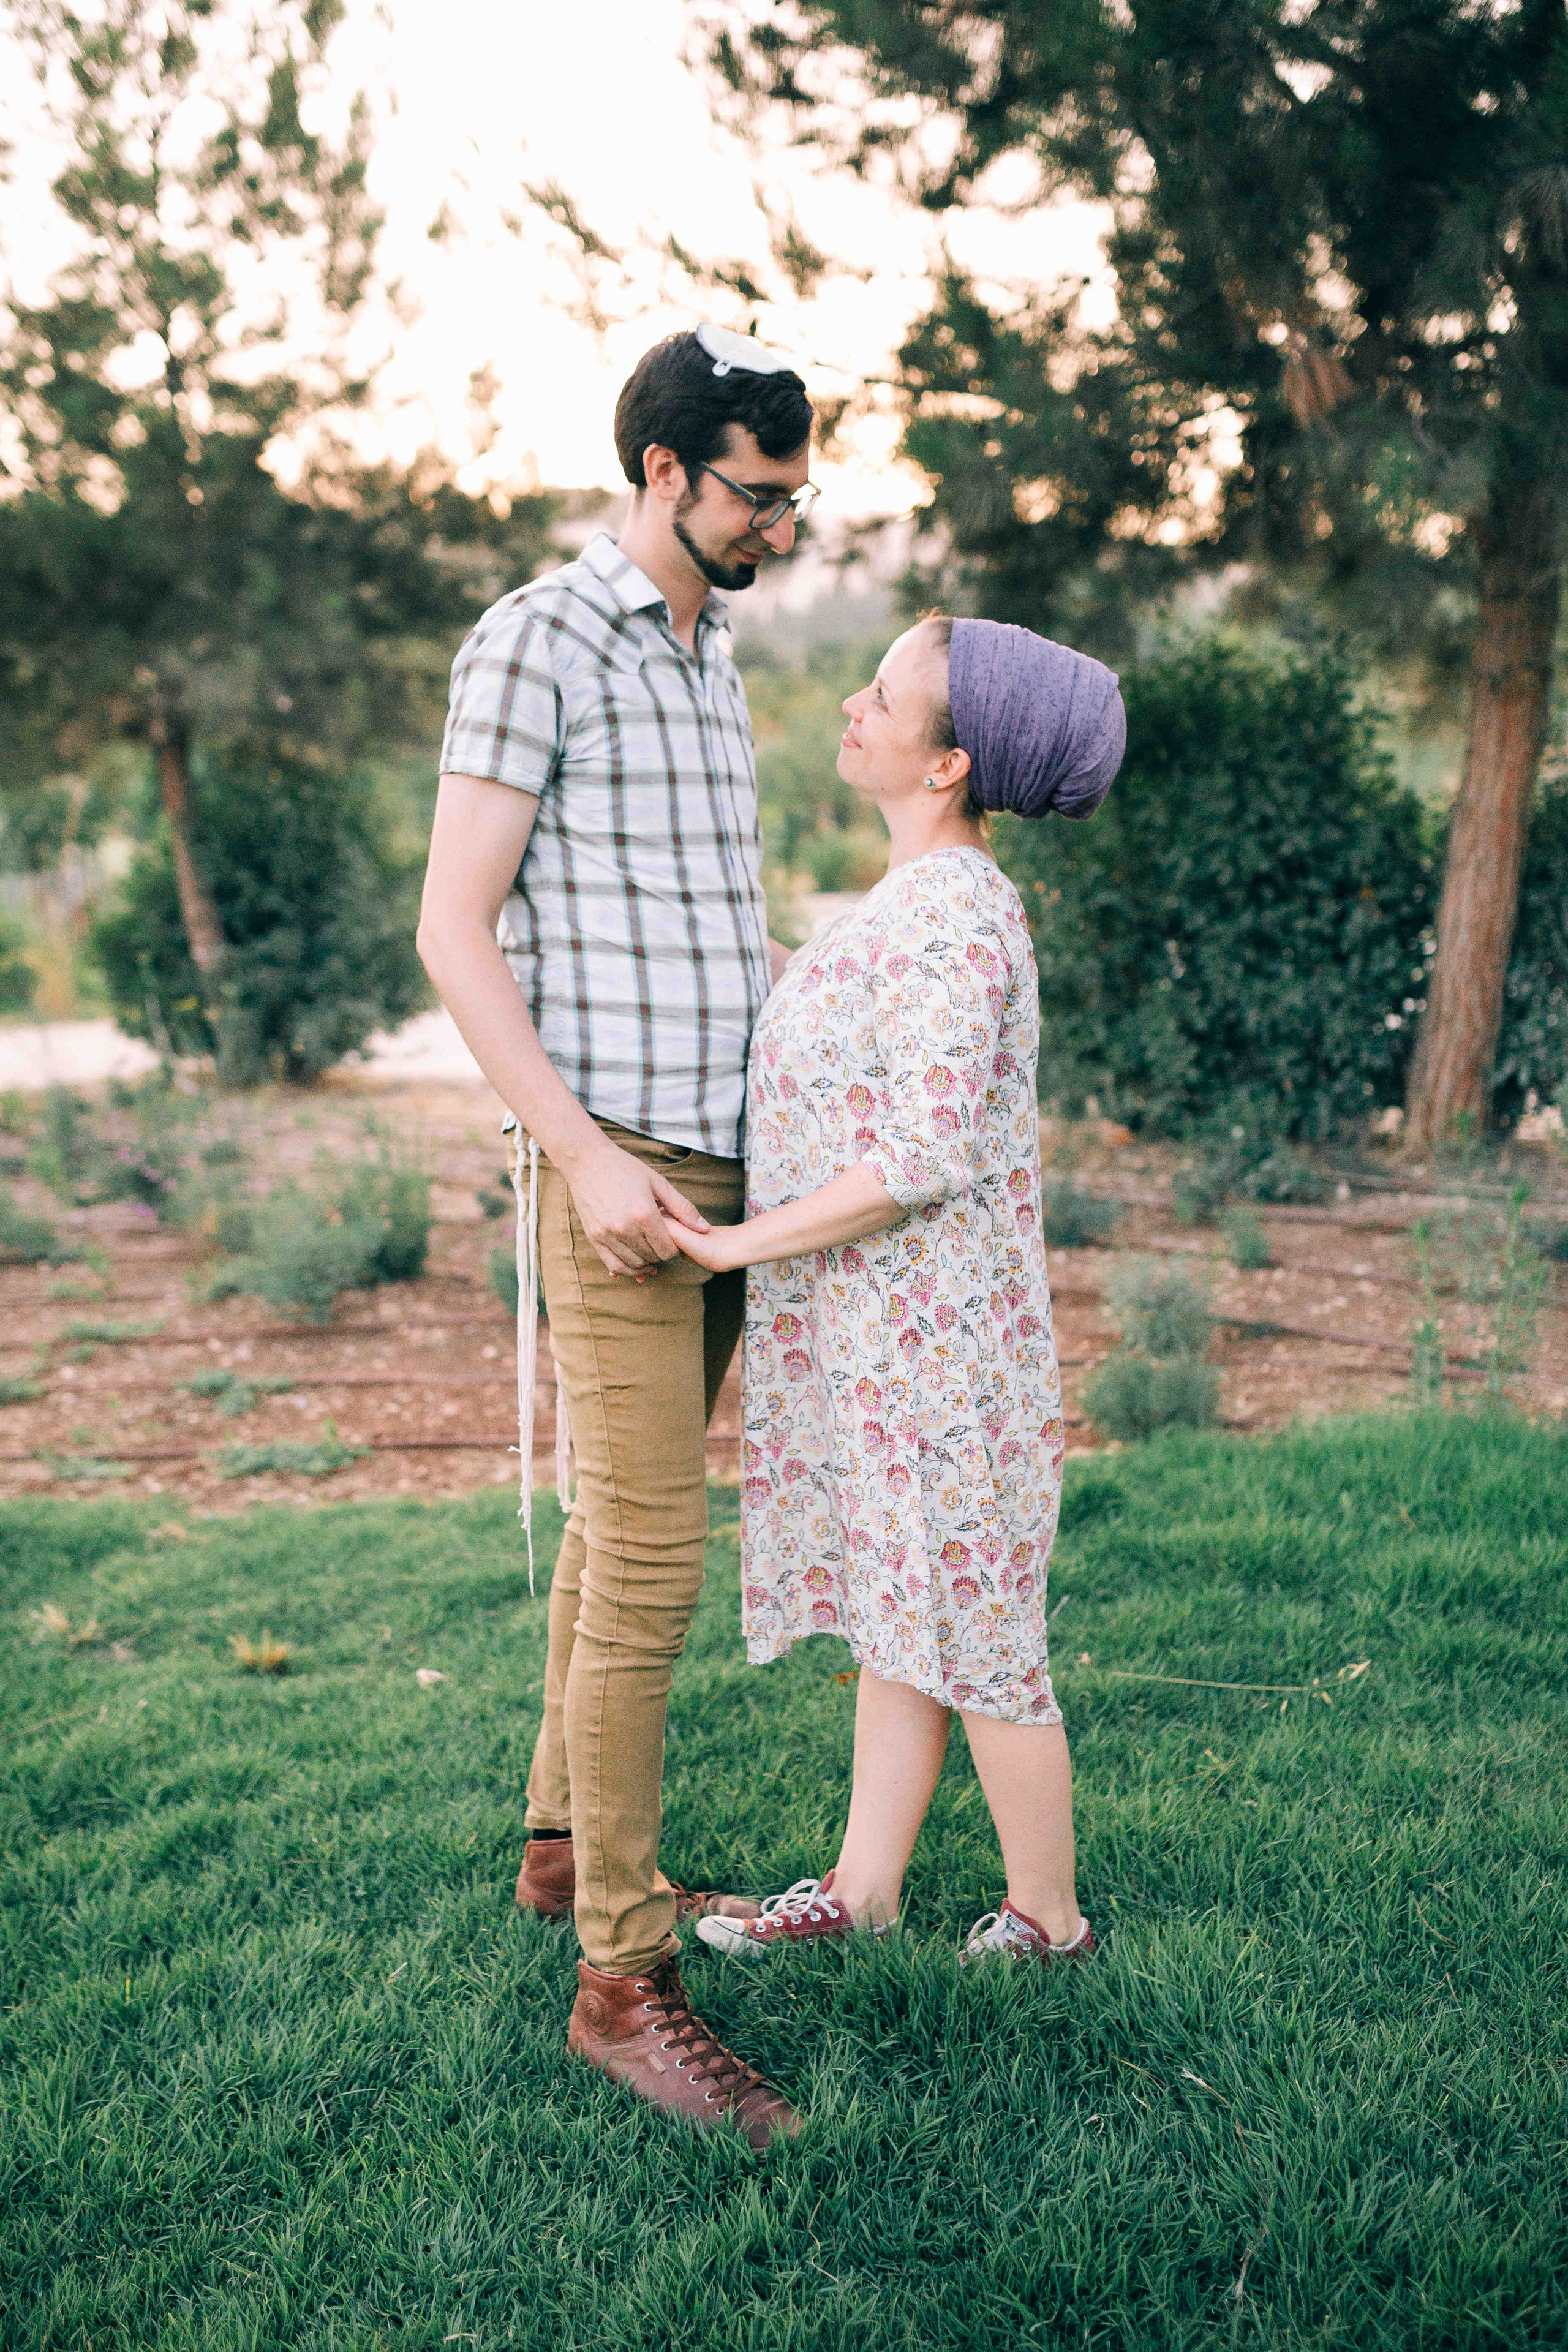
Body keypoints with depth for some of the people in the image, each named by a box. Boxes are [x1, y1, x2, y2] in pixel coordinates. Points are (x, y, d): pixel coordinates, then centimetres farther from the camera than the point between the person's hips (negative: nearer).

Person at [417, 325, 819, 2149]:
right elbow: (454, 931, -13)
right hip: (613, 1168, -8)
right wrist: (589, 1157, -20)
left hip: (726, 1167, 8)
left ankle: (567, 1845, 30)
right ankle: (622, 1980, 0)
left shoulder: (712, 658, 18)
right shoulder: (535, 642, -8)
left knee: (625, 1522, 15)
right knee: (647, 1558, -9)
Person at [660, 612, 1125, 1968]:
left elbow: (925, 1158, -25)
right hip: (871, 1331, 9)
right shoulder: (934, 900, 10)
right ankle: (863, 1889, 31)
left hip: (934, 1335, -9)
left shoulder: (955, 917, -21)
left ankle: (1049, 1919, 24)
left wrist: (742, 1244, -18)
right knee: (895, 1615, 17)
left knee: (972, 1634, 5)